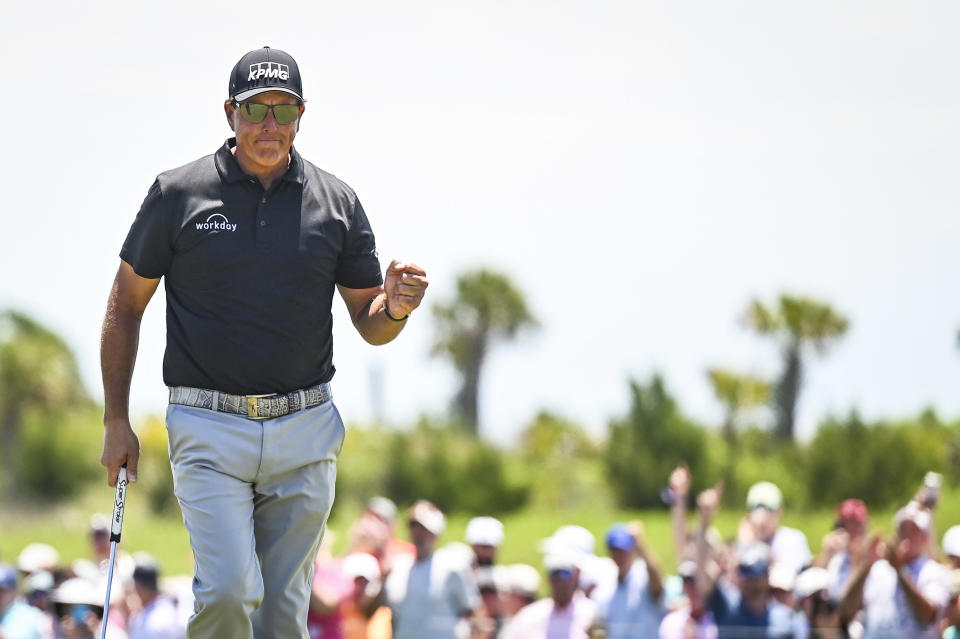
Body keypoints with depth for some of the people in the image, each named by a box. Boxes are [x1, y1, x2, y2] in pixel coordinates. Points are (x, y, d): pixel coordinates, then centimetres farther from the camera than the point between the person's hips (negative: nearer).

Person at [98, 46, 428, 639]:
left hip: (305, 433, 2)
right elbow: (126, 306, 7)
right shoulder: (178, 194, -1)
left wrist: (395, 307, -15)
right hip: (210, 431, -2)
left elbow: (370, 324, 9)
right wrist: (117, 422, 3)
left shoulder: (338, 203, 5)